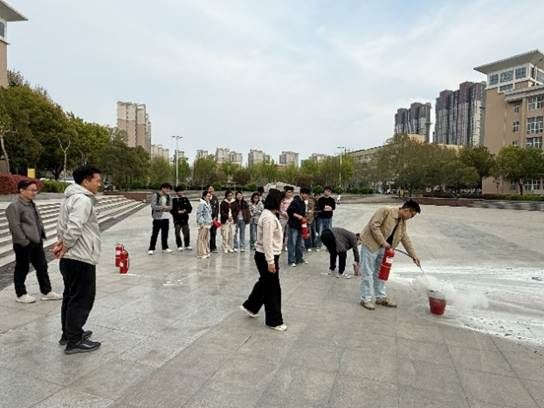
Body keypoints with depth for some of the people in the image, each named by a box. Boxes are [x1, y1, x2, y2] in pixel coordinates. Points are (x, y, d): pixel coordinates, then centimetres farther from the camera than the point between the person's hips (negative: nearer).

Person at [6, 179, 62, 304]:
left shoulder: (31, 203, 13)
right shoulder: (14, 206, -14)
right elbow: (15, 226, -19)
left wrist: (42, 235, 13)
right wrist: (25, 242, -20)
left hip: (37, 242, 9)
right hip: (23, 244, -9)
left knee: (42, 266, 12)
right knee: (22, 269, 6)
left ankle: (46, 292, 21)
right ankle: (20, 295, 22)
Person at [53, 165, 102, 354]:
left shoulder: (72, 197, 16)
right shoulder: (83, 199, -18)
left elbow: (63, 225, 19)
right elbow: (74, 228, -26)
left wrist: (60, 243, 7)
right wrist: (64, 248, -13)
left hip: (70, 258, 11)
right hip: (81, 258, -11)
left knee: (71, 296, 20)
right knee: (82, 299, 0)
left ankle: (69, 333, 33)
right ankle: (74, 342, 9)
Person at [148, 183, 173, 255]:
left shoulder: (169, 197, 8)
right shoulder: (156, 196, -7)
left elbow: (170, 207, 5)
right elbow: (153, 206, -15)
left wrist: (166, 207, -16)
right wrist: (162, 207, -22)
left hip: (166, 218, 5)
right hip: (157, 218, -5)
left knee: (165, 234, 10)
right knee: (154, 234, 0)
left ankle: (165, 248, 21)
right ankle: (151, 249, 9)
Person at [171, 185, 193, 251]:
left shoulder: (185, 199, 9)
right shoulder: (174, 200, -2)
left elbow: (190, 208, 10)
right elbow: (171, 210, -6)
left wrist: (185, 211, -8)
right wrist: (178, 212, -16)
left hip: (185, 219, 3)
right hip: (177, 219, -3)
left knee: (186, 232, 5)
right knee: (177, 233, 0)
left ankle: (187, 245, 18)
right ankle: (179, 246, 12)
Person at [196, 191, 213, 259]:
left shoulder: (209, 204, 15)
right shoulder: (202, 204, -12)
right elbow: (199, 214, -16)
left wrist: (211, 220, 17)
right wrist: (201, 223, -18)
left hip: (208, 224, 9)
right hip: (203, 224, -9)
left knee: (207, 239, 13)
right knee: (201, 239, -3)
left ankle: (206, 252, 22)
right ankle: (201, 254, 2)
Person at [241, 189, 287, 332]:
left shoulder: (270, 215, 11)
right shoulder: (269, 217, -22)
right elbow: (267, 241, -25)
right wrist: (270, 262, -24)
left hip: (267, 256, 10)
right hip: (266, 257, -10)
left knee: (265, 282, 25)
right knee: (273, 288, 2)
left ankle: (250, 306, 41)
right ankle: (274, 321, 17)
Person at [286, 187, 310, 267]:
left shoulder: (303, 203, 14)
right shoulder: (295, 201, -13)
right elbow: (289, 211, -18)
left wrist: (304, 218, 9)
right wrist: (297, 216, -21)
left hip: (300, 226, 9)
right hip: (293, 225, -9)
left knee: (300, 244, 15)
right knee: (292, 243, -2)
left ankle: (299, 259, 26)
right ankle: (291, 260, 5)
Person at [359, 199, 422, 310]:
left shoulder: (402, 222, 8)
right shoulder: (386, 211, -18)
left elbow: (405, 238, 13)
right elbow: (374, 225, -23)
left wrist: (413, 255, 9)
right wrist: (383, 241, -23)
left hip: (383, 248, 8)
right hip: (370, 245, -8)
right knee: (368, 273, -1)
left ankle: (381, 297, 28)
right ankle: (366, 299, 9)